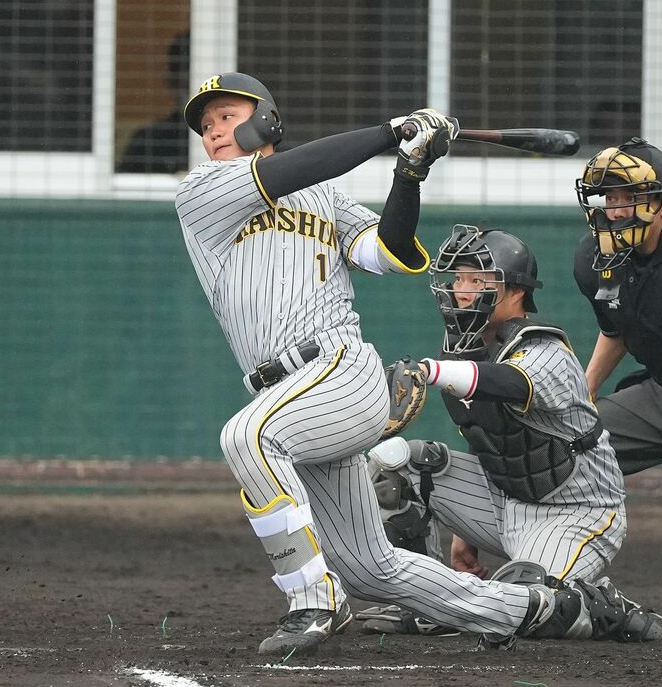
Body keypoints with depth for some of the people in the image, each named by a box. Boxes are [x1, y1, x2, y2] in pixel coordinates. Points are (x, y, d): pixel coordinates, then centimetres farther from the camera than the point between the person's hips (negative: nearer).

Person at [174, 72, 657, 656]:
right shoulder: (200, 194, 15)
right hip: (287, 397, 3)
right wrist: (391, 134, 0)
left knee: (247, 436, -34)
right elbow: (288, 173, 0)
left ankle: (313, 603, -30)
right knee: (370, 571, 6)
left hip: (345, 368, -3)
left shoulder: (325, 197, 19)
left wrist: (410, 173, -8)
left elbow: (391, 253, 6)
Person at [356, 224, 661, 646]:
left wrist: (430, 370, -65)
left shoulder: (547, 355, -22)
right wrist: (465, 530, 18)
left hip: (578, 515, -8)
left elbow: (510, 385, -48)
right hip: (504, 499, 8)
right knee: (390, 457, -8)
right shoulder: (471, 346, 4)